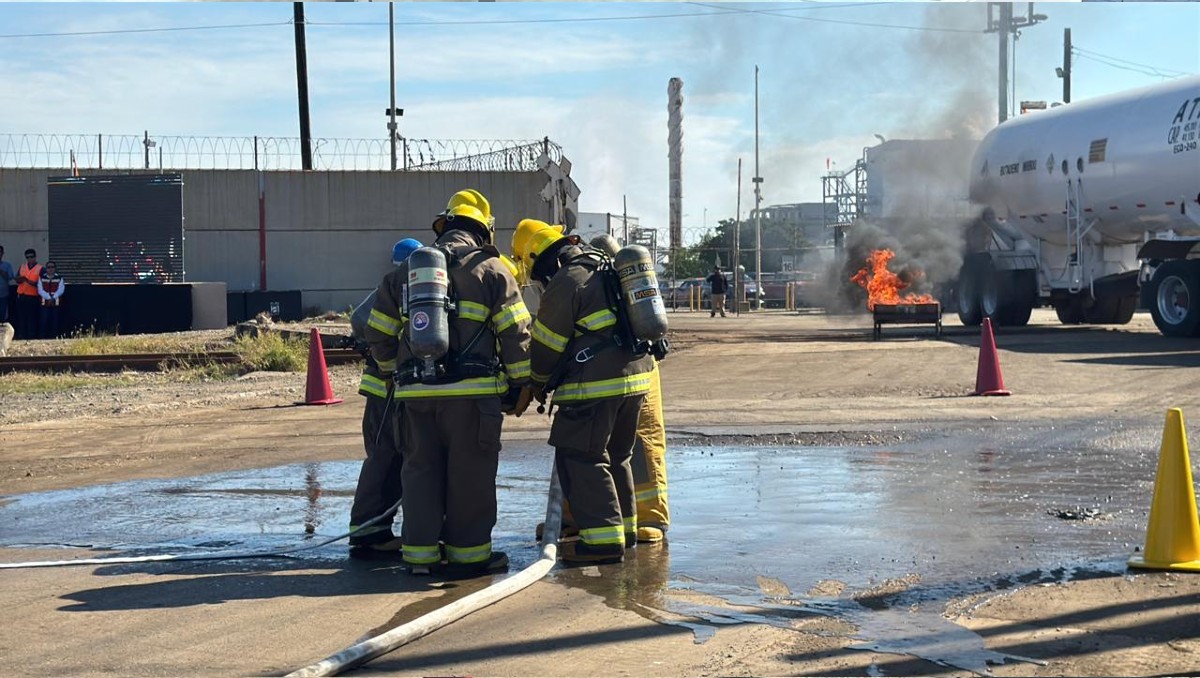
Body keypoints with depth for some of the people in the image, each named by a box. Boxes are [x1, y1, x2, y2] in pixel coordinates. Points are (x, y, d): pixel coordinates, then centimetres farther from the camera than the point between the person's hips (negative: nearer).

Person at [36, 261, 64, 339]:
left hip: (56, 303, 0)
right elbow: (40, 290, -1)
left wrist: (53, 298, -16)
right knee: (43, 321, -4)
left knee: (54, 321, 0)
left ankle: (53, 337, 5)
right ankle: (42, 337, -1)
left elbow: (60, 290, -2)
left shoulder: (59, 278, 8)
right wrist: (48, 297, -14)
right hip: (44, 302, 0)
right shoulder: (41, 278, 9)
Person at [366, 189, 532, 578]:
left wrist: (396, 372, 28)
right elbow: (515, 333, -3)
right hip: (472, 391, -4)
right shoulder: (490, 269, 2)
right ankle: (468, 552, 8)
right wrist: (522, 384, 5)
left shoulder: (404, 271, 15)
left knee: (421, 468, 11)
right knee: (470, 472, 3)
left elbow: (379, 331, 16)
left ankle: (420, 552, 14)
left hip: (416, 391, 4)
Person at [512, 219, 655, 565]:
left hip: (595, 385, -9)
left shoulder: (565, 282, -10)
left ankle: (603, 538, -6)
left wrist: (539, 385, 11)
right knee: (616, 456, 19)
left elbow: (547, 344, -6)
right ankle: (624, 527, 26)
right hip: (636, 376, 9)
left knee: (580, 458, -3)